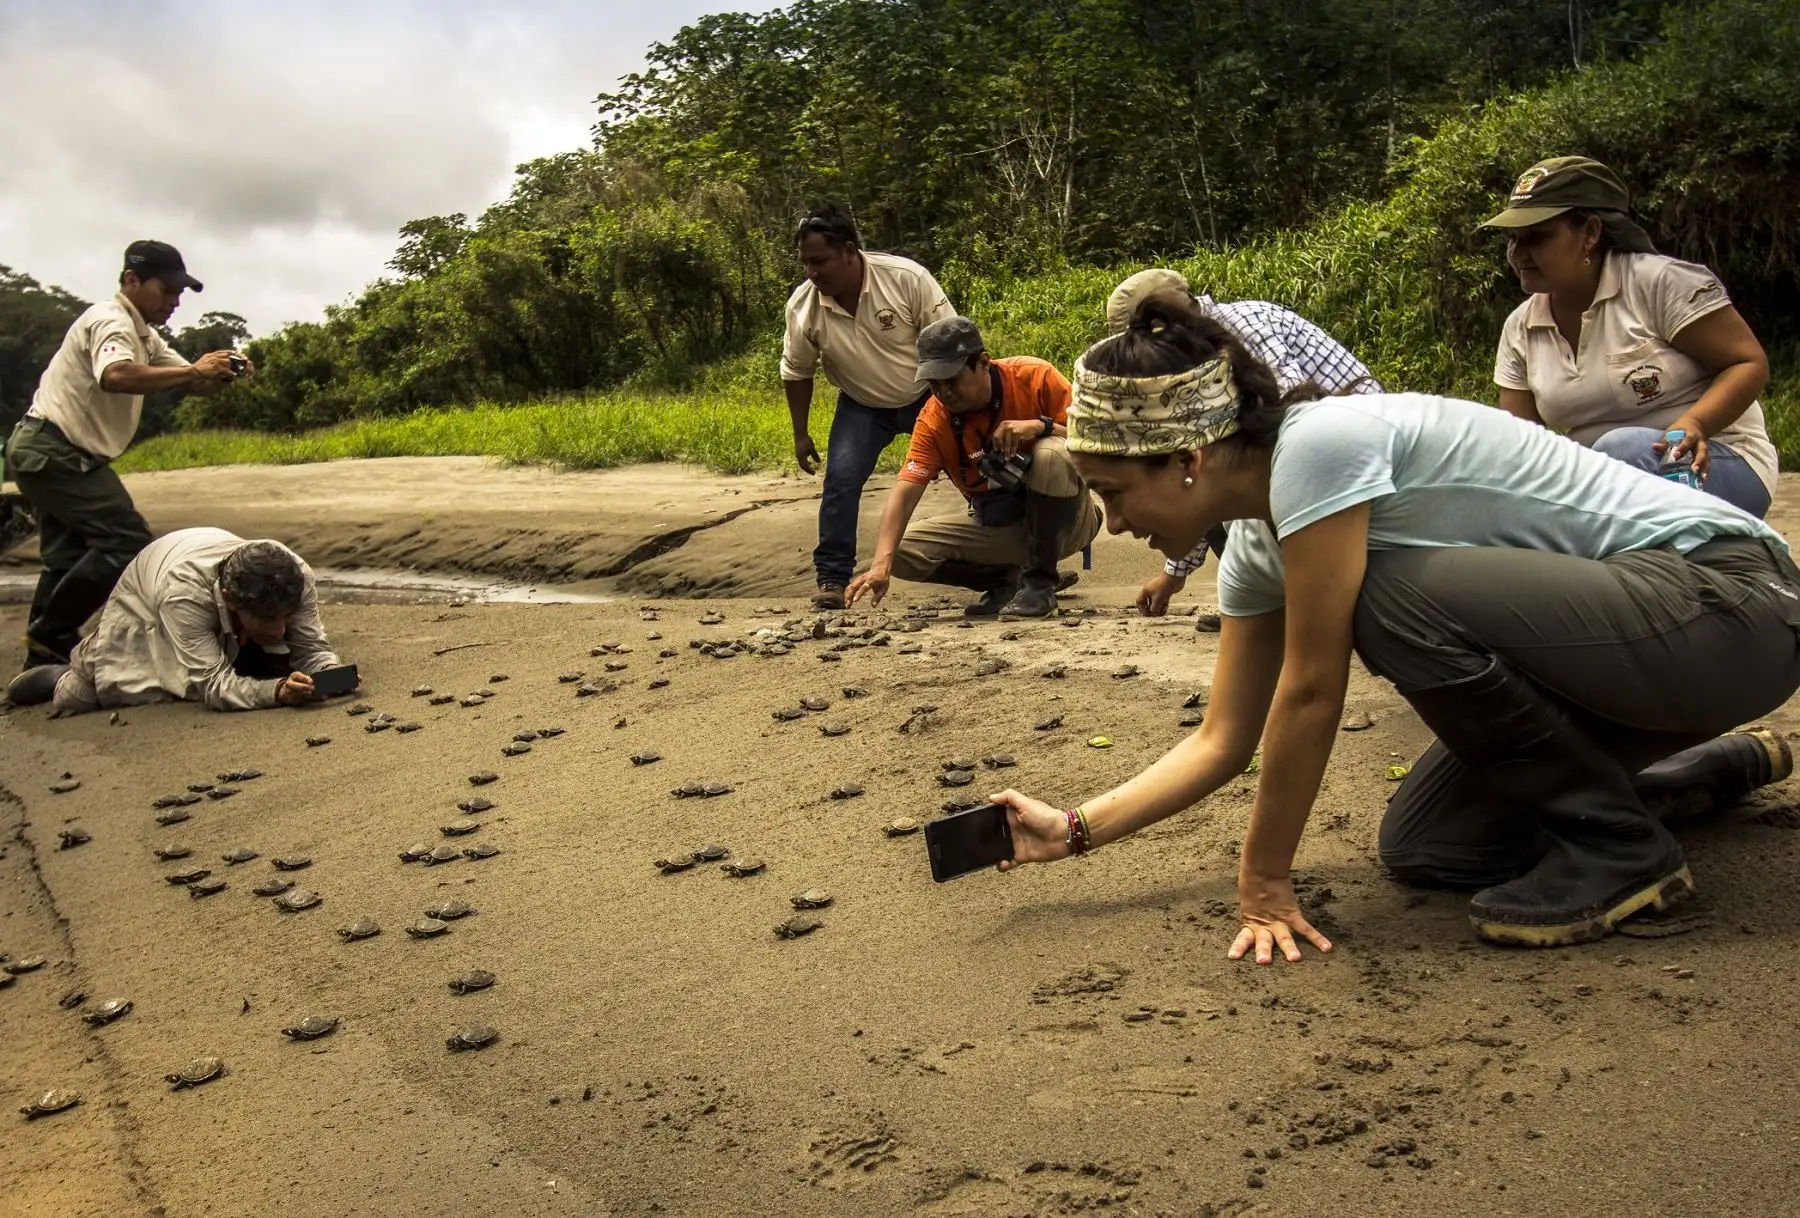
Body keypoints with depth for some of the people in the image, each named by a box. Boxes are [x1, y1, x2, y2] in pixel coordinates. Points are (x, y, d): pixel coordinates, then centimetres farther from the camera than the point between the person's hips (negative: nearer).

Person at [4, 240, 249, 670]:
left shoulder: (143, 334, 16)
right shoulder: (111, 321, -15)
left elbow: (196, 385, 9)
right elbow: (116, 376, -38)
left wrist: (222, 374, -12)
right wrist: (194, 370, -34)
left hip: (44, 453, 10)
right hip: (56, 451, -10)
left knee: (69, 558, 14)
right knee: (127, 544, -12)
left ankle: (43, 659, 19)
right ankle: (52, 636, -5)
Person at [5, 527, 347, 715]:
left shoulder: (297, 576, -37)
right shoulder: (183, 591, -47)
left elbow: (312, 649, -29)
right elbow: (212, 685, -48)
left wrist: (331, 674, -52)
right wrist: (277, 691, -65)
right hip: (147, 605, -3)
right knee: (79, 695, -9)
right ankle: (62, 677, 28)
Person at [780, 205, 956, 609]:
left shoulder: (907, 278, -26)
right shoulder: (802, 305, -18)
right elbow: (796, 374, -1)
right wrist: (800, 435, 3)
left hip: (927, 397, -1)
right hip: (863, 408, 1)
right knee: (840, 478, -15)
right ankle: (831, 577, -5)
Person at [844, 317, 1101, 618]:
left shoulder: (1035, 376, -17)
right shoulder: (934, 419, -12)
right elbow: (905, 492, -21)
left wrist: (1040, 425, -33)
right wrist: (881, 564, -36)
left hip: (1064, 517, -3)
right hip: (994, 524, 3)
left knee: (1051, 454, -35)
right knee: (903, 551, -14)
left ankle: (1041, 582, -19)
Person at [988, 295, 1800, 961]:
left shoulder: (1318, 447, -25)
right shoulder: (1256, 549, 2)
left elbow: (1312, 690, -23)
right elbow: (1224, 739, 8)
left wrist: (1264, 881, -14)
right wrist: (1073, 830, 0)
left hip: (1734, 602, -9)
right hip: (1604, 634, 9)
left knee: (1395, 600, -28)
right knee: (1420, 847, 6)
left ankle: (1617, 846, -7)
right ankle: (1716, 766, 26)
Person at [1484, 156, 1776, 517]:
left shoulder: (1662, 281, -11)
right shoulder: (1519, 330, 4)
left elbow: (1750, 364, -11)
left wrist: (1694, 424, -29)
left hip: (1699, 464, -4)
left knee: (1622, 449, -37)